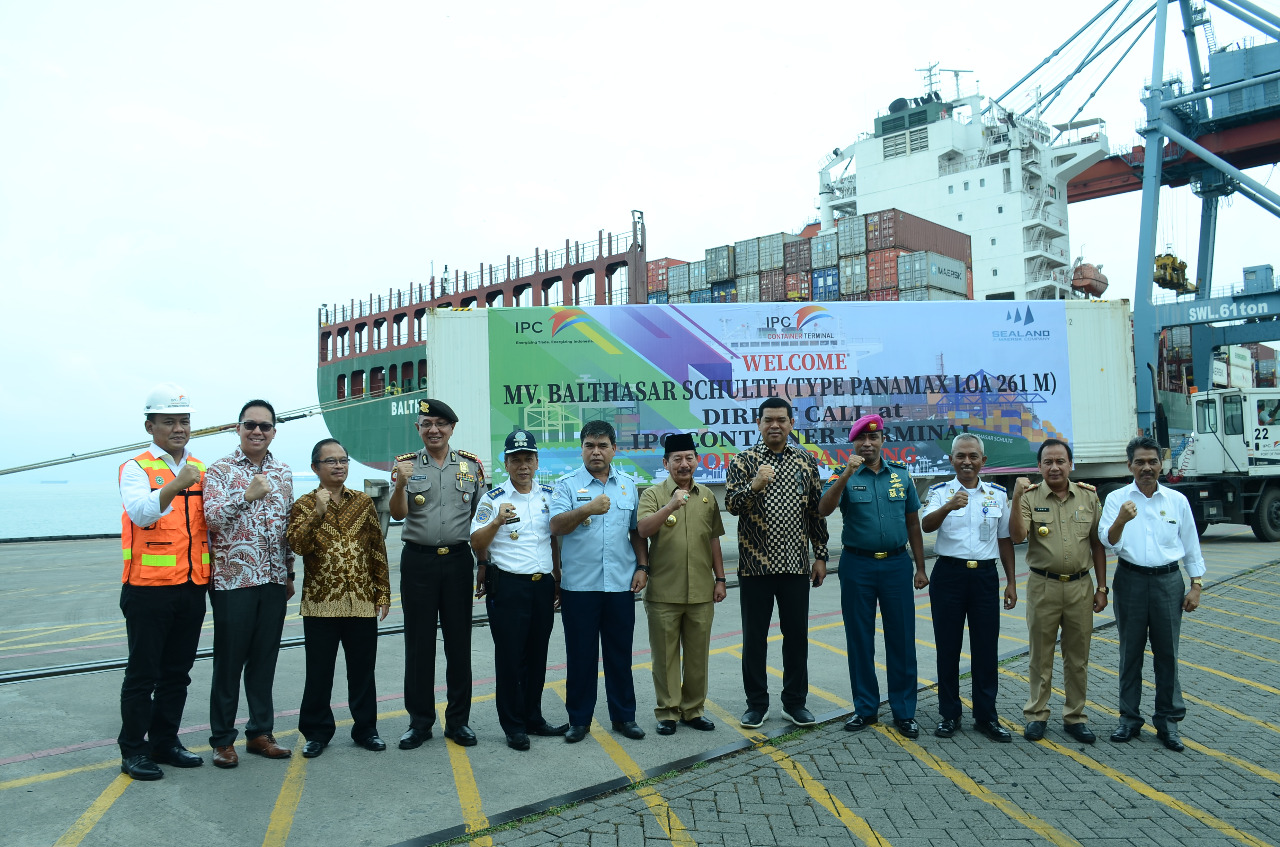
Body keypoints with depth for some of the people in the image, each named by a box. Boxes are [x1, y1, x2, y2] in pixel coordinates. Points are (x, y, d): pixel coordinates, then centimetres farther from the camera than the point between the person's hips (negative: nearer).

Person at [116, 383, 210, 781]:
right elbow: (141, 513, -24)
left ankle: (165, 741, 26)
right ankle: (133, 750, 15)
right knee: (142, 673, 3)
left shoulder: (201, 470, 11)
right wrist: (175, 484, -37)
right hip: (149, 588, -5)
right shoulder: (137, 468, -5)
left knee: (177, 672, 13)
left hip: (192, 588, 5)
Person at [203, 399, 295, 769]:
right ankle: (222, 739, 15)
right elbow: (212, 517, -16)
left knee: (265, 659, 11)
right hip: (233, 580, -4)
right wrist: (247, 495, -28)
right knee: (229, 661, 3)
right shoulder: (220, 470, -3)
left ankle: (260, 732, 22)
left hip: (273, 581, 5)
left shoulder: (283, 473, 12)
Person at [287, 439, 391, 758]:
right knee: (319, 672, 6)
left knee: (362, 669, 9)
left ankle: (365, 728, 23)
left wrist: (383, 593, 5)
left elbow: (378, 550, 8)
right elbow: (297, 545, -14)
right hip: (320, 603, -1)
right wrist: (318, 513, -23)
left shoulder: (363, 502, 7)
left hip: (362, 601, 2)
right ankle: (317, 732, 21)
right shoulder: (304, 505, 2)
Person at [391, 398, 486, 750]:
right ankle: (419, 721, 17)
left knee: (459, 641, 6)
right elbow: (398, 514, -9)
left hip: (458, 559, 1)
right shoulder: (406, 463, 2)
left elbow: (480, 514, 10)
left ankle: (458, 720, 17)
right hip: (417, 561, -1)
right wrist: (401, 484, -29)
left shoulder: (471, 464, 6)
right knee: (418, 642, 5)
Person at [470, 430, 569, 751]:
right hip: (508, 587, -4)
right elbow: (476, 544, -6)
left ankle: (533, 718, 26)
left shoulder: (550, 496, 9)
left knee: (537, 655, 13)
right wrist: (497, 522, -22)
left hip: (543, 585, 4)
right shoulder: (493, 499, -3)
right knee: (510, 657, 2)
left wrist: (558, 580, 15)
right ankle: (513, 726, 14)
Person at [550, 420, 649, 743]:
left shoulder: (628, 484, 10)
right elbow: (556, 526, -14)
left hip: (621, 584, 3)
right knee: (580, 655, 6)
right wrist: (588, 509, -28)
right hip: (579, 585, -2)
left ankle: (623, 716, 23)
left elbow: (637, 531, 15)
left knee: (620, 654, 10)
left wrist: (642, 566, 5)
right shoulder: (568, 484, -1)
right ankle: (579, 720, 19)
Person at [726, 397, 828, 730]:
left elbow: (817, 510, 9)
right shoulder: (743, 461, -1)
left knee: (797, 636, 9)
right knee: (754, 638, 7)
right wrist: (754, 486, -29)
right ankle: (757, 704, 20)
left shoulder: (806, 460, 6)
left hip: (796, 565, 2)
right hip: (755, 566, -2)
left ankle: (795, 702, 23)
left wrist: (820, 555, 6)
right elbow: (731, 504, -11)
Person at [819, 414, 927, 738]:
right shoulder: (844, 476, -1)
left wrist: (920, 567, 9)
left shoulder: (901, 474, 6)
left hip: (896, 564, 1)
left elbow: (913, 522, 11)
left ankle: (904, 712, 17)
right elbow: (824, 509, -19)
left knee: (902, 639, 5)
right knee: (859, 639, 8)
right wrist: (847, 474, -29)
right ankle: (866, 708, 22)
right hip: (857, 566, -1)